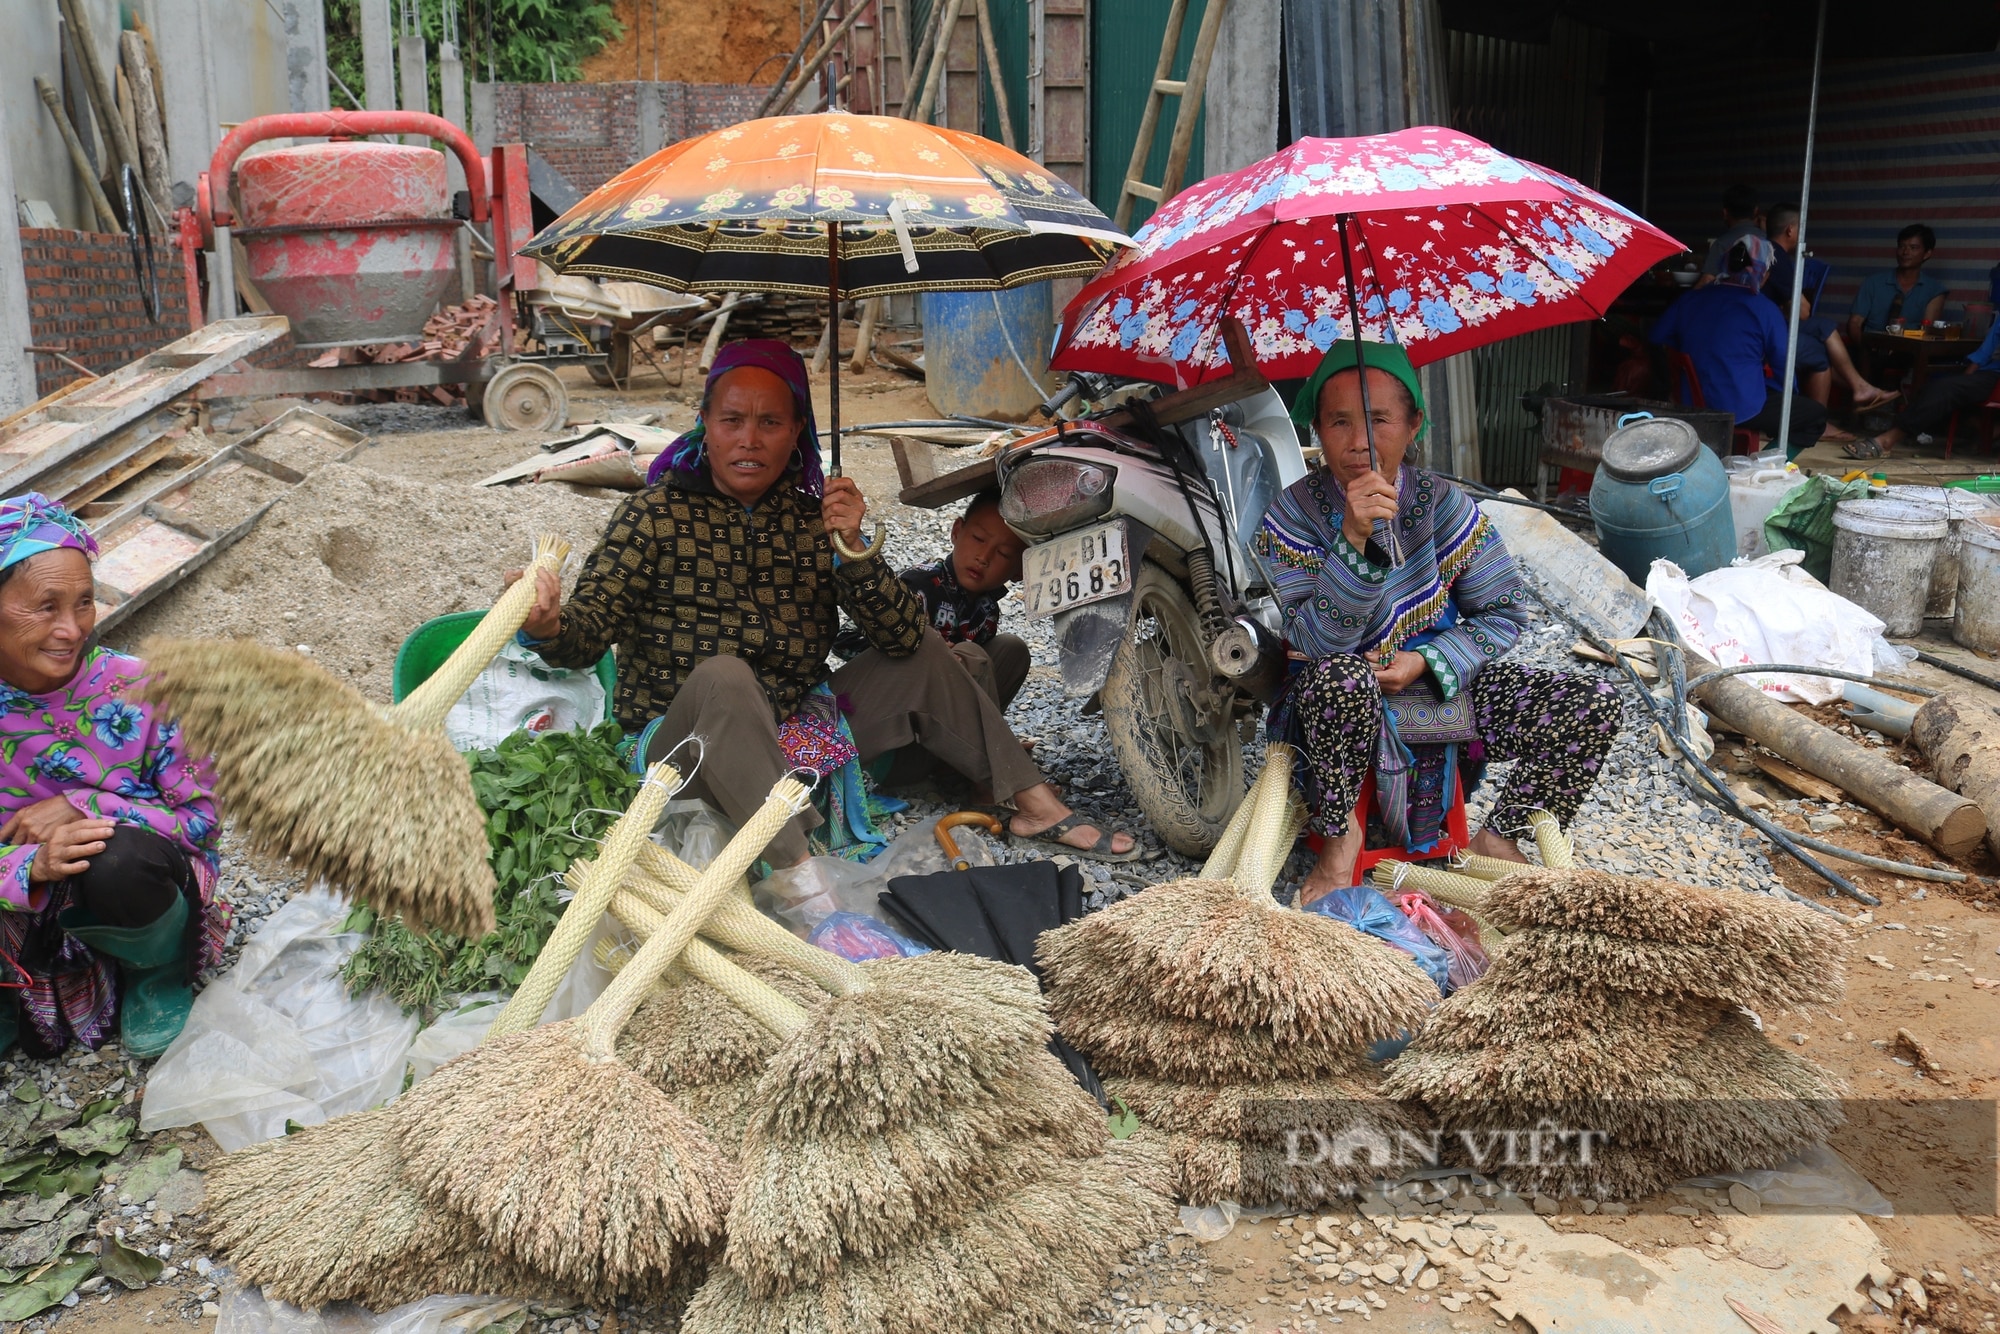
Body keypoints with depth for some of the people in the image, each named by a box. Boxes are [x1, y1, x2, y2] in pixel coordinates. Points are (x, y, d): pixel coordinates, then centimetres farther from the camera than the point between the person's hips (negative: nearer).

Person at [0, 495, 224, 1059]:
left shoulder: (138, 690, -18)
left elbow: (200, 817, -10)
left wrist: (81, 808, -23)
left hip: (125, 884, -2)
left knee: (120, 861, -36)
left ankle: (162, 974, -2)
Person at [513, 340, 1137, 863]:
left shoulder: (813, 515, 1)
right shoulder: (658, 513, -9)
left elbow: (901, 636, -7)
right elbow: (589, 632, -18)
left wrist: (853, 550, -23)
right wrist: (547, 626, -41)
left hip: (794, 733, 5)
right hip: (687, 739, -5)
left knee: (925, 654, 7)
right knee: (722, 675, -37)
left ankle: (1034, 804, 14)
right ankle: (799, 869, -46)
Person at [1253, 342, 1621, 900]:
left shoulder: (1442, 504, -7)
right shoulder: (1290, 517, -14)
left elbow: (1505, 612, 1)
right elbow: (1315, 643, -24)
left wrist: (1427, 661, -16)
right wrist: (1353, 538, -35)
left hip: (1441, 683, 4)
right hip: (1342, 707, -3)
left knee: (1595, 708, -13)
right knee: (1339, 677, -41)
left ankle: (1497, 840, 6)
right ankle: (1340, 837, -15)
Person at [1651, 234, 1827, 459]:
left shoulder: (1692, 299, 2)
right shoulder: (1764, 309, -11)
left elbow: (1657, 336, 9)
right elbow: (1782, 361, -3)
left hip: (1692, 405, 6)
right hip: (1740, 410, -6)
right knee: (1816, 415, 13)